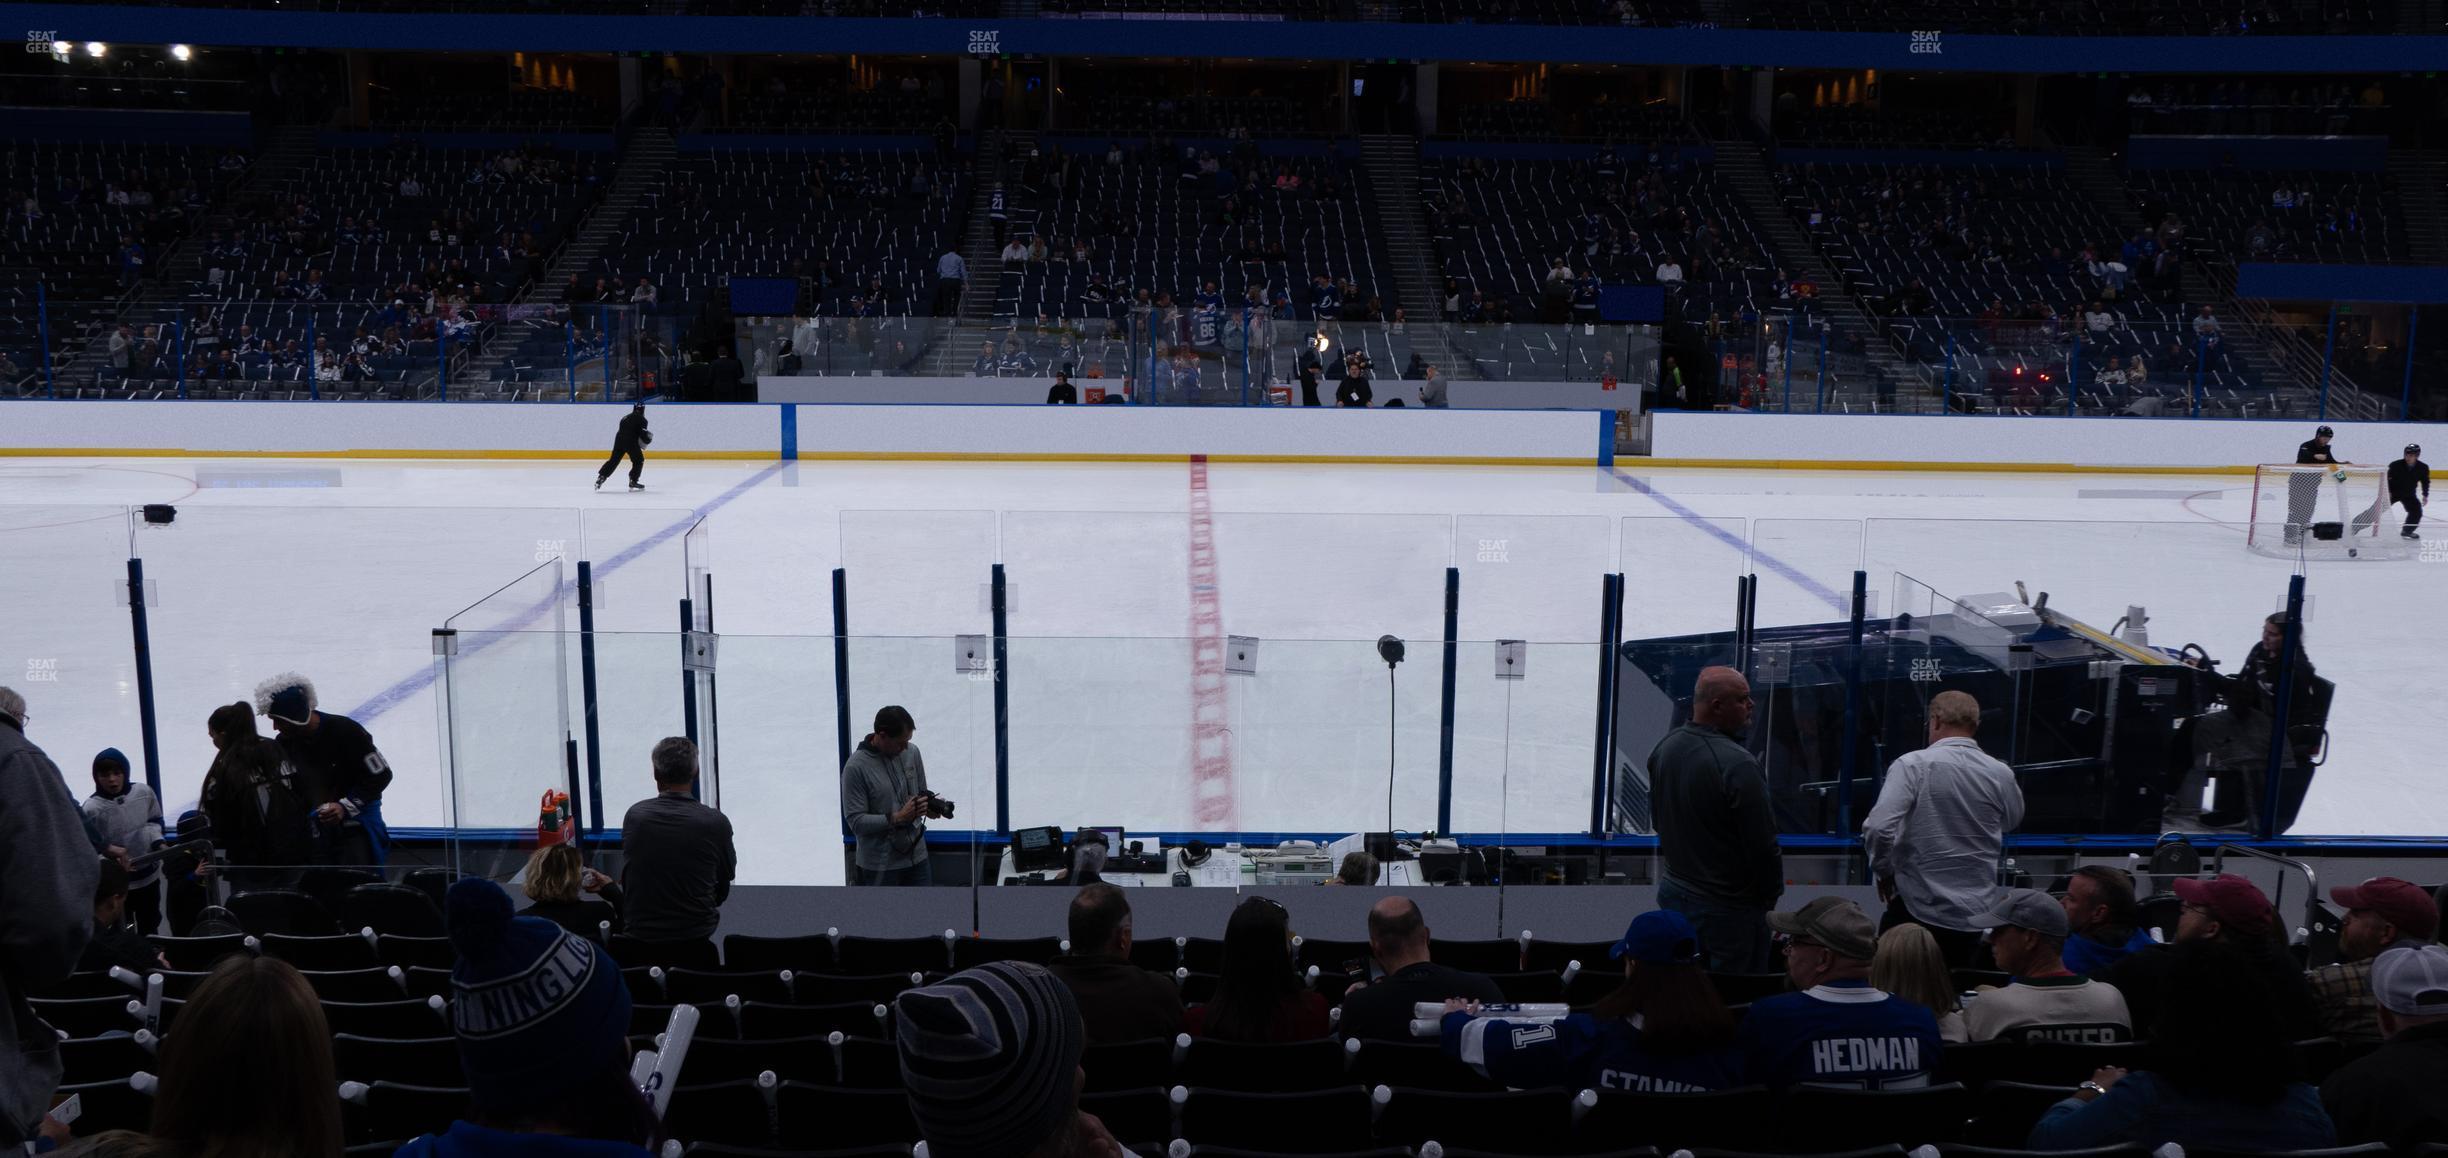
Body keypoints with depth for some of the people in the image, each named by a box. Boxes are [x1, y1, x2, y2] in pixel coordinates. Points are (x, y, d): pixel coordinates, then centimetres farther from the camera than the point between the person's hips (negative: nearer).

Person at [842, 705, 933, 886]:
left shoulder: (912, 753, 0)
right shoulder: (856, 768, -16)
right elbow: (856, 821, -17)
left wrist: (929, 804, -10)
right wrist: (897, 818, -26)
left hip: (915, 856, 5)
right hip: (880, 865, -5)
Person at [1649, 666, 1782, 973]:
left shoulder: (1663, 748, 1)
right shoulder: (1737, 765, -26)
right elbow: (1763, 843, -20)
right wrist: (1771, 894, -4)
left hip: (1674, 890, 8)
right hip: (1726, 907, -8)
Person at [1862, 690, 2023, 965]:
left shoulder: (1912, 765, -14)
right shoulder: (2001, 774, -3)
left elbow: (1877, 828, -22)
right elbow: (2013, 821, 18)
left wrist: (1884, 870, -5)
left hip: (1919, 908, -4)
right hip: (1977, 912, 4)